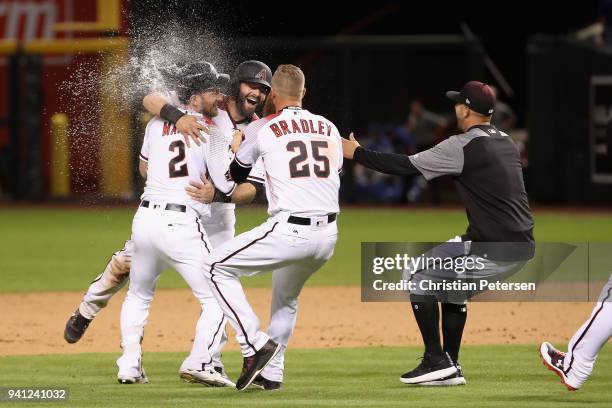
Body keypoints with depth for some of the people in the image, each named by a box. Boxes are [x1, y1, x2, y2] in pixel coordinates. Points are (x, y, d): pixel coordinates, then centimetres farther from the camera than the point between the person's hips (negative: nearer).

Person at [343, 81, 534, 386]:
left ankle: (437, 362, 2)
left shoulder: (463, 146, -10)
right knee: (451, 278, 27)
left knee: (418, 275, 5)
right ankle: (450, 368, 24)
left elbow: (405, 166, -9)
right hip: (522, 248, 9)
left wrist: (356, 153, 1)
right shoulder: (505, 142, 15)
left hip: (494, 251, -9)